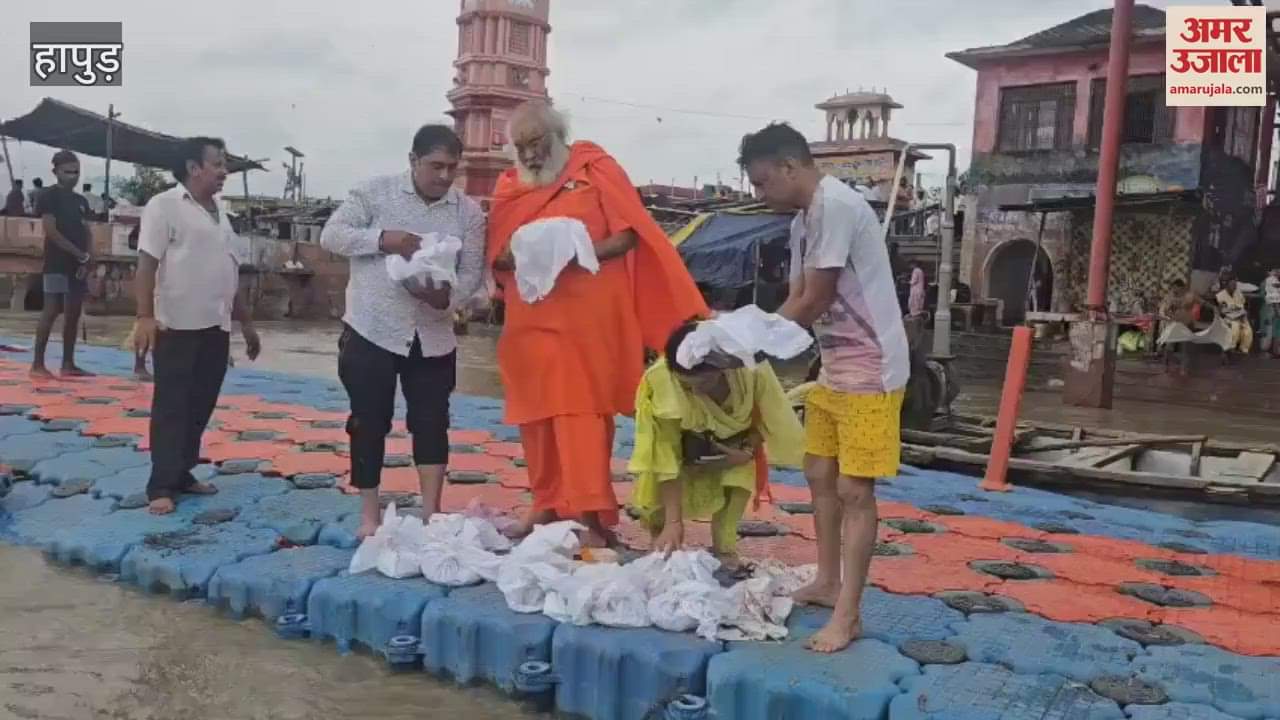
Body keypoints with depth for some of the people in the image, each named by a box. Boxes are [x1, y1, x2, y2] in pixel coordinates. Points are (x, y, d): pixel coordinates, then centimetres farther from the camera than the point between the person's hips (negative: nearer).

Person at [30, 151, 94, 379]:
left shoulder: (81, 201, 16)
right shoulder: (48, 197, -4)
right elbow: (51, 231, -13)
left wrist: (85, 262, -1)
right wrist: (81, 255, -13)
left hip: (78, 265, 7)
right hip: (57, 264, -7)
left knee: (73, 314, 7)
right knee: (51, 311, -11)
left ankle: (68, 364, 11)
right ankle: (37, 364, -8)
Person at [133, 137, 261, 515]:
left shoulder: (220, 212, 17)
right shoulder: (165, 205, -6)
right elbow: (147, 263, -13)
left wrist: (246, 322, 20)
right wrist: (145, 316, -23)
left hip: (216, 327, 7)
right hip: (178, 326, -7)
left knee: (201, 407, 11)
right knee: (171, 408, -2)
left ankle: (182, 473, 22)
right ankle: (161, 485, 3)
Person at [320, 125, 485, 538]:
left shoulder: (469, 211, 1)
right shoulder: (375, 192, -4)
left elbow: (472, 271, 0)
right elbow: (330, 236, -7)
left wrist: (447, 297, -21)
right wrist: (382, 238, -22)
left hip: (433, 336, 2)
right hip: (371, 331, -2)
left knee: (432, 423, 5)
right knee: (369, 424, 4)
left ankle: (431, 514, 15)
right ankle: (369, 517, 16)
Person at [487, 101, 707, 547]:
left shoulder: (596, 169, 2)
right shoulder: (509, 186, 14)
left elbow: (627, 236, -5)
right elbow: (496, 255, 11)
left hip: (588, 316, -4)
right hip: (530, 318, 5)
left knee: (584, 411, -7)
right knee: (538, 412, 7)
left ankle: (591, 515, -6)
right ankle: (548, 504, 19)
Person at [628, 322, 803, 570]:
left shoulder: (751, 369, -36)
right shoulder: (662, 381, -37)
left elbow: (769, 418, -14)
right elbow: (666, 455, -33)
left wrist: (748, 450, -31)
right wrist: (674, 521, -35)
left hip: (732, 439, 1)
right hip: (686, 440, -1)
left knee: (741, 473, -31)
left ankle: (724, 550, -13)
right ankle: (661, 544, 9)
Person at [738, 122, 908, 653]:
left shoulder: (835, 206, -19)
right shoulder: (804, 220, 12)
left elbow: (814, 303, -19)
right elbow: (798, 299, 11)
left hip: (869, 370, -10)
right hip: (834, 368, 10)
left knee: (854, 489, -7)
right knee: (820, 475, 17)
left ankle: (847, 616, 0)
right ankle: (827, 583, 30)